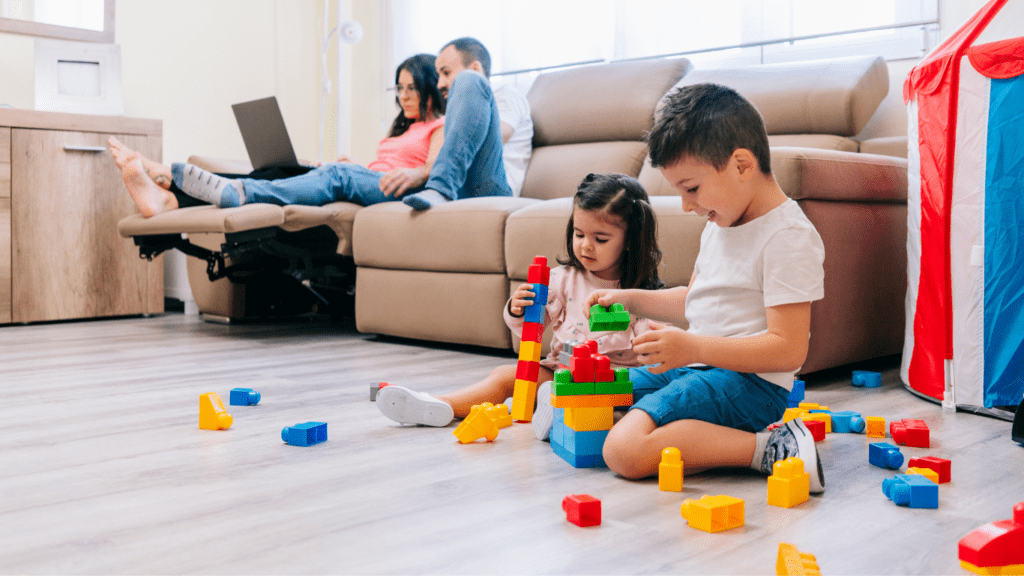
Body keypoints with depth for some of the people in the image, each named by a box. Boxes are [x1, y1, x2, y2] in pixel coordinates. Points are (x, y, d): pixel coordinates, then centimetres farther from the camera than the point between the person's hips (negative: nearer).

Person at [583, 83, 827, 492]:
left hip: (750, 380, -10)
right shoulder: (719, 225, 13)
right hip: (697, 366, 10)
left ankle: (769, 447, -19)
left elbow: (788, 350, -22)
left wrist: (693, 347, -27)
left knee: (626, 450, -27)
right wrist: (632, 299, 15)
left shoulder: (789, 237, -17)